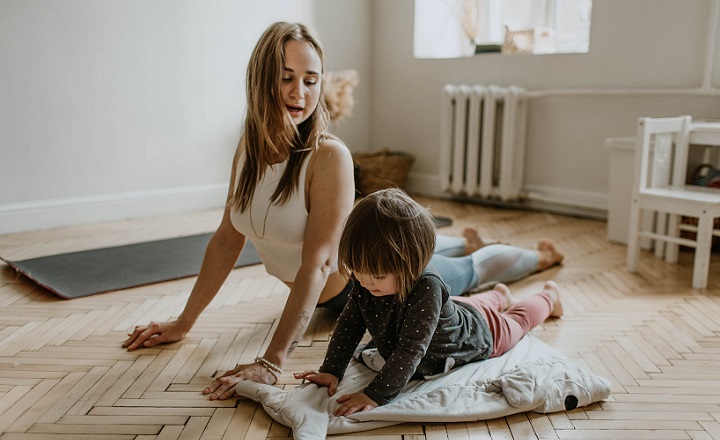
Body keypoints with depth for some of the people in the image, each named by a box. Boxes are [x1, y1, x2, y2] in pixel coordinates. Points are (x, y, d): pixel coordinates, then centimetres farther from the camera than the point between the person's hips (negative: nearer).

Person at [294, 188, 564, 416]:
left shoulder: (426, 288, -50)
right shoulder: (365, 279, -31)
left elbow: (410, 351, -49)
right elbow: (350, 324, -20)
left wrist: (375, 395, -52)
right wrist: (330, 371, -28)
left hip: (477, 333, -4)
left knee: (516, 321, 28)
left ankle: (548, 296, 57)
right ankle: (499, 296, 66)